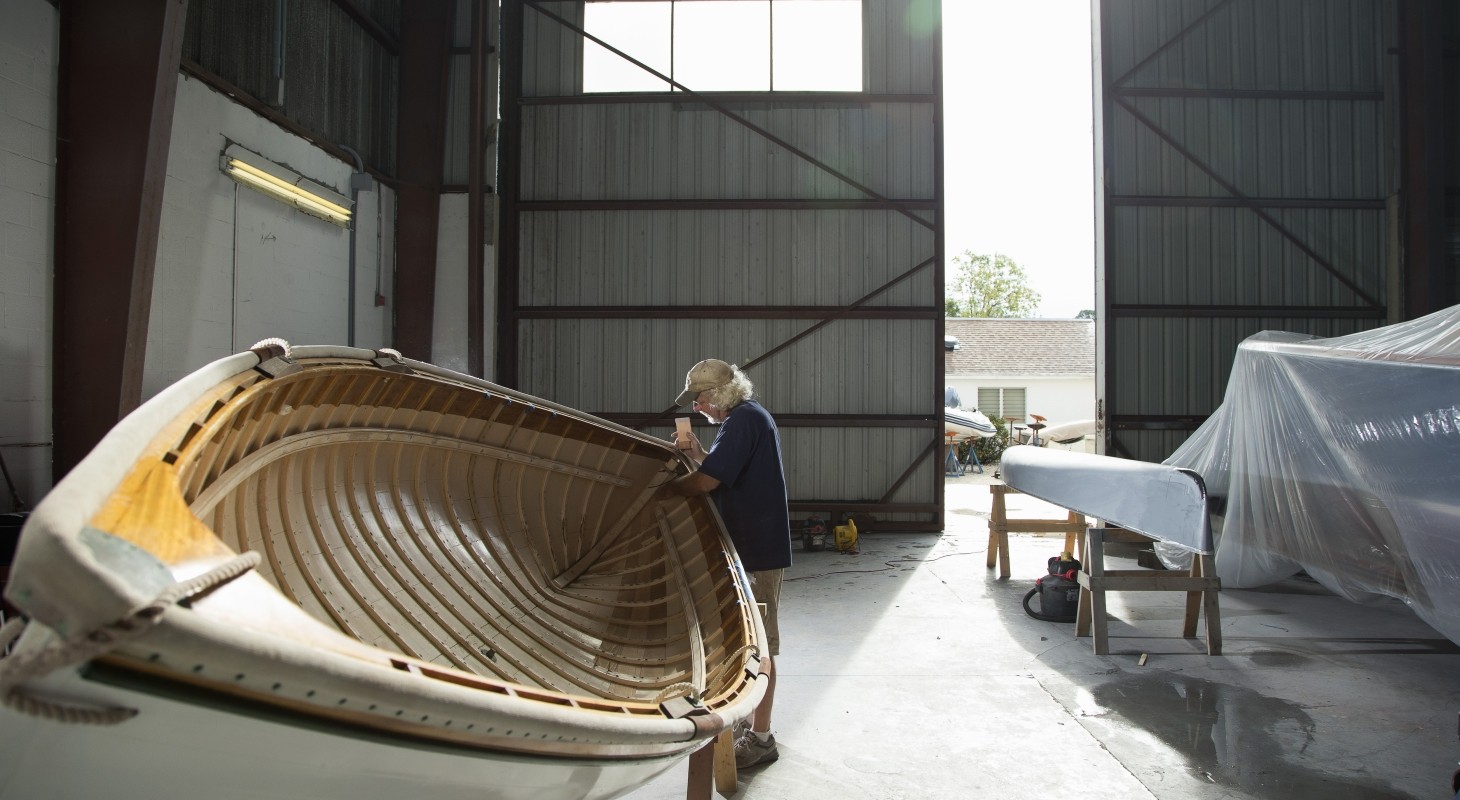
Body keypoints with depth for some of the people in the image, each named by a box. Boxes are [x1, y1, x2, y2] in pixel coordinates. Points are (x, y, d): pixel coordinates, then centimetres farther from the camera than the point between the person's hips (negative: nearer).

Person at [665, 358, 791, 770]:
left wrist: (664, 487, -10)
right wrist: (697, 452, 6)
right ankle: (751, 719, 35)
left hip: (756, 551, -11)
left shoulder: (743, 420, -20)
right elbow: (728, 471, 20)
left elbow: (706, 482, -26)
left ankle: (760, 738, 8)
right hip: (754, 546, 11)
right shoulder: (752, 416, 14)